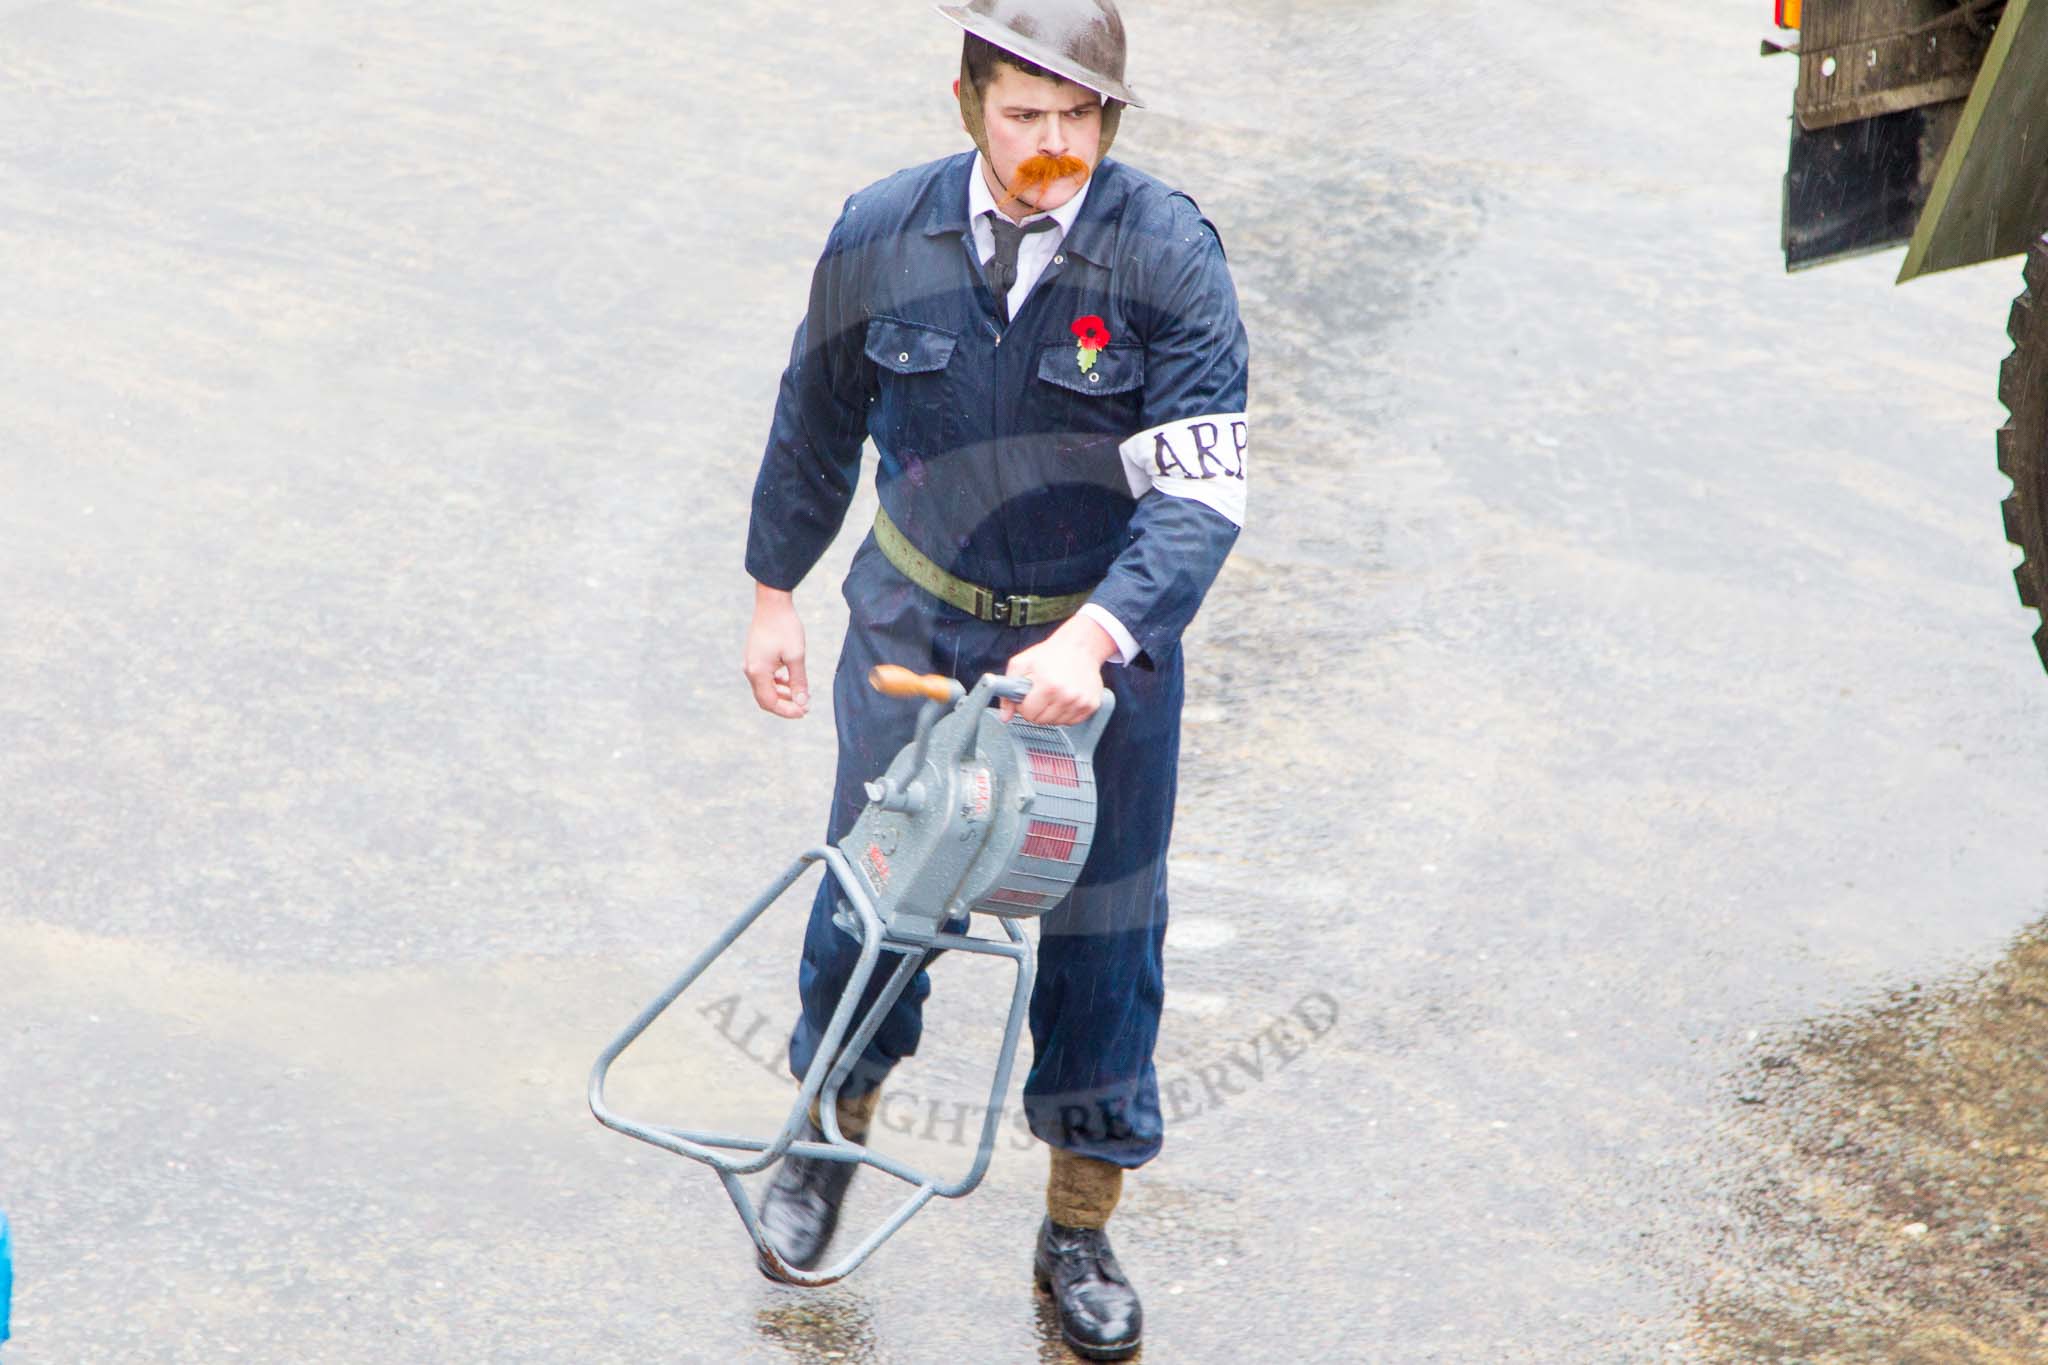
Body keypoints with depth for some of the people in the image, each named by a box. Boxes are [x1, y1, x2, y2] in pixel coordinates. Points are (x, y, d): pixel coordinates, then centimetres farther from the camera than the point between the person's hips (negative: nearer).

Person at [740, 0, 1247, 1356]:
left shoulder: (1167, 250, -18)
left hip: (1106, 644, -1)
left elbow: (1202, 486, -23)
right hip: (917, 625, 2)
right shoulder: (881, 238, -10)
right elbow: (815, 425, 8)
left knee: (1103, 928, 8)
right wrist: (775, 593, 14)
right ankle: (829, 1139, 40)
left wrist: (1095, 637, -35)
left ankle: (1081, 1229, 26)